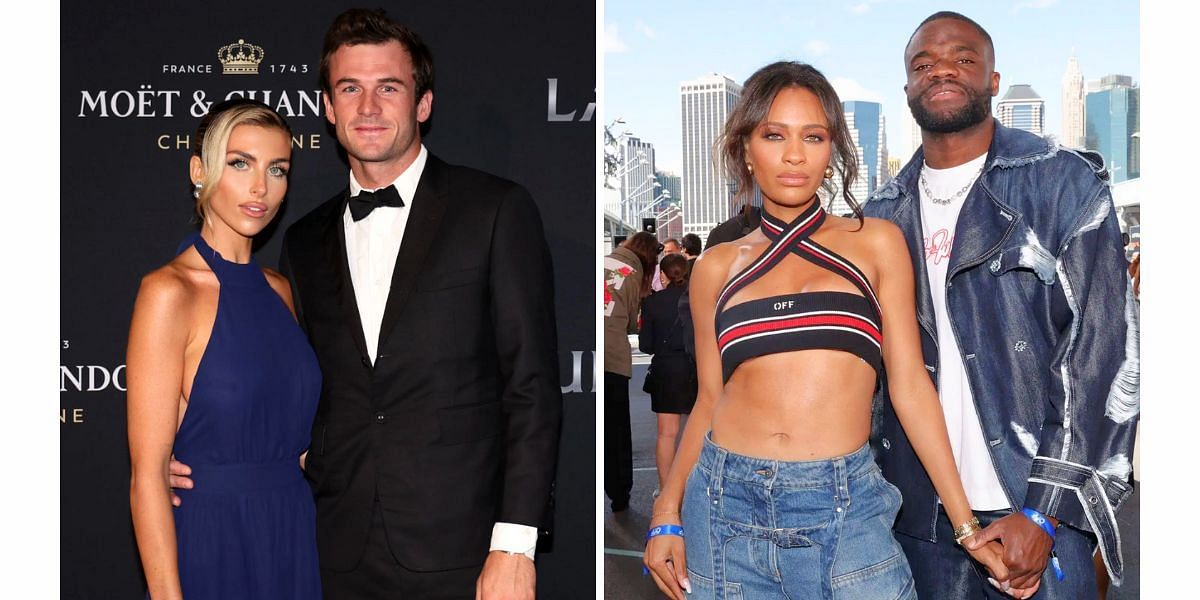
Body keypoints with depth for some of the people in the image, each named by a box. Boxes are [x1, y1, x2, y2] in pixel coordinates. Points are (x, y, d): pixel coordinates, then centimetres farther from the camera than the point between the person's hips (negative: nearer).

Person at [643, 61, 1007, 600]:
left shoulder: (876, 243, 5)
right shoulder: (716, 267, 9)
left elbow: (909, 386, 4)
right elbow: (710, 399, 12)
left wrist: (967, 526, 1)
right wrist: (667, 516, 3)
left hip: (843, 511, -1)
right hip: (725, 505, 2)